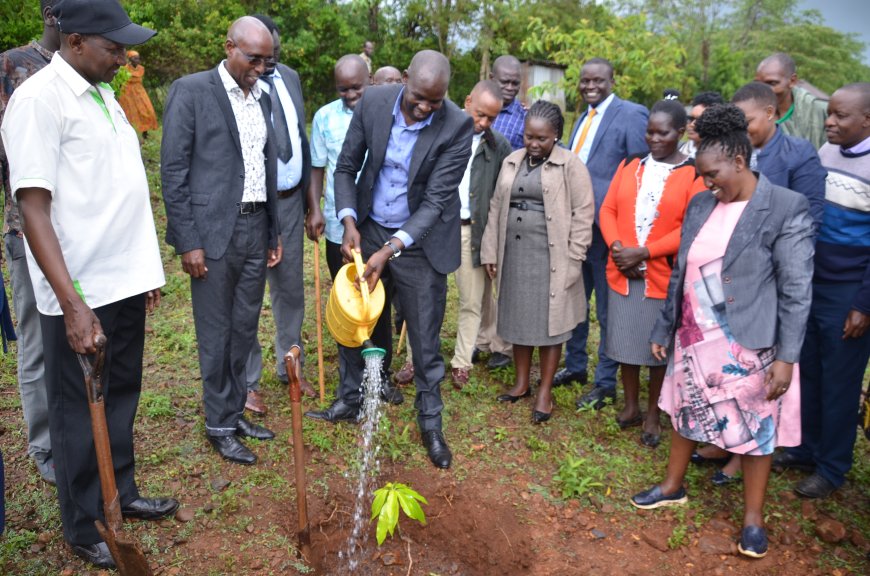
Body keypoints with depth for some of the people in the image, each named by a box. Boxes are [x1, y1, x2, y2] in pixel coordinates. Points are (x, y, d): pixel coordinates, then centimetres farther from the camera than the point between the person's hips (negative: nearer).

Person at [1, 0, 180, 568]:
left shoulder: (104, 95, 11)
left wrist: (148, 268, 14)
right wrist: (73, 306, -22)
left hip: (125, 282, 7)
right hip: (80, 294, -7)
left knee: (122, 395, 18)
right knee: (80, 412, 9)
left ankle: (121, 493, 36)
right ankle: (84, 528, 26)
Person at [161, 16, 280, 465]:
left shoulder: (263, 99, 12)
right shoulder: (190, 91, -6)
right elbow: (173, 171, -8)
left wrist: (274, 234, 14)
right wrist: (188, 242, -12)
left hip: (255, 228, 6)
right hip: (214, 231, -5)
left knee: (245, 329, 13)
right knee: (216, 334, 4)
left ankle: (236, 411, 28)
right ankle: (219, 425, 18)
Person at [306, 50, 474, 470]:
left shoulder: (457, 127, -18)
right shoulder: (373, 102, -9)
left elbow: (436, 199, -20)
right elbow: (346, 166, 0)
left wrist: (390, 249, -27)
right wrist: (349, 223, -14)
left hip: (420, 242, -3)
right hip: (368, 230, 3)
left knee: (425, 341, 4)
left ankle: (431, 423, 24)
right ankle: (352, 400, 36)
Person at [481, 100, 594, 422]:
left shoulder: (571, 166, -5)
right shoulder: (512, 162, 11)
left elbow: (583, 214, -8)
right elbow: (497, 208, 13)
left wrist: (572, 260, -12)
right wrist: (490, 252, 8)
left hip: (550, 258, -5)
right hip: (514, 255, 5)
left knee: (549, 323, 3)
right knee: (518, 319, 13)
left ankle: (545, 393, 16)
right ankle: (522, 382, 29)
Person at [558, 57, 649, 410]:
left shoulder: (631, 115, -11)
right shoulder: (585, 117, 14)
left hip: (607, 228, -8)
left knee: (607, 310, 5)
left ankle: (606, 383, 18)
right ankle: (575, 365, 36)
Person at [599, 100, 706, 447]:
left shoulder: (693, 174, -5)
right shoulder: (629, 166, 9)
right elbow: (608, 210, 6)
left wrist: (644, 252, -18)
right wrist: (616, 246, -12)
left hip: (664, 276, -4)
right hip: (622, 272, 4)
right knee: (625, 342, 12)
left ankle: (652, 415, 23)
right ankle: (630, 406, 30)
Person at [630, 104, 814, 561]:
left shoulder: (786, 209, -12)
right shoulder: (700, 205, 4)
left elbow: (796, 290, -13)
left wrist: (786, 356, -16)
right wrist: (664, 329, 13)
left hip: (748, 346, -5)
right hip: (694, 338, 6)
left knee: (756, 429, 9)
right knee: (685, 414, 19)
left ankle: (753, 518, 26)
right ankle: (672, 487, 40)